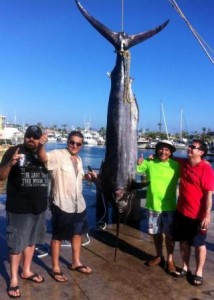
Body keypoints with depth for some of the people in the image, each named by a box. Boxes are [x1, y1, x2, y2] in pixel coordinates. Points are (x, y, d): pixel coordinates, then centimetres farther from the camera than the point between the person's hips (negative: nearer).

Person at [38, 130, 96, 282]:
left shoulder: (79, 159, 9)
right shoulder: (58, 155, -15)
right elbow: (44, 157, -36)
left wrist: (87, 176, 7)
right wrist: (41, 145, -55)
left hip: (79, 204, 8)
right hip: (62, 204, -8)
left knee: (77, 233, 20)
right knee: (58, 236, 7)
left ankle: (76, 262, 38)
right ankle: (56, 268, 23)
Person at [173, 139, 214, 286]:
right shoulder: (183, 163, 2)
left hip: (197, 215, -6)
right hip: (181, 211, 6)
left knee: (199, 244, 10)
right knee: (184, 241, 17)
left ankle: (199, 272, 25)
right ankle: (185, 267, 35)